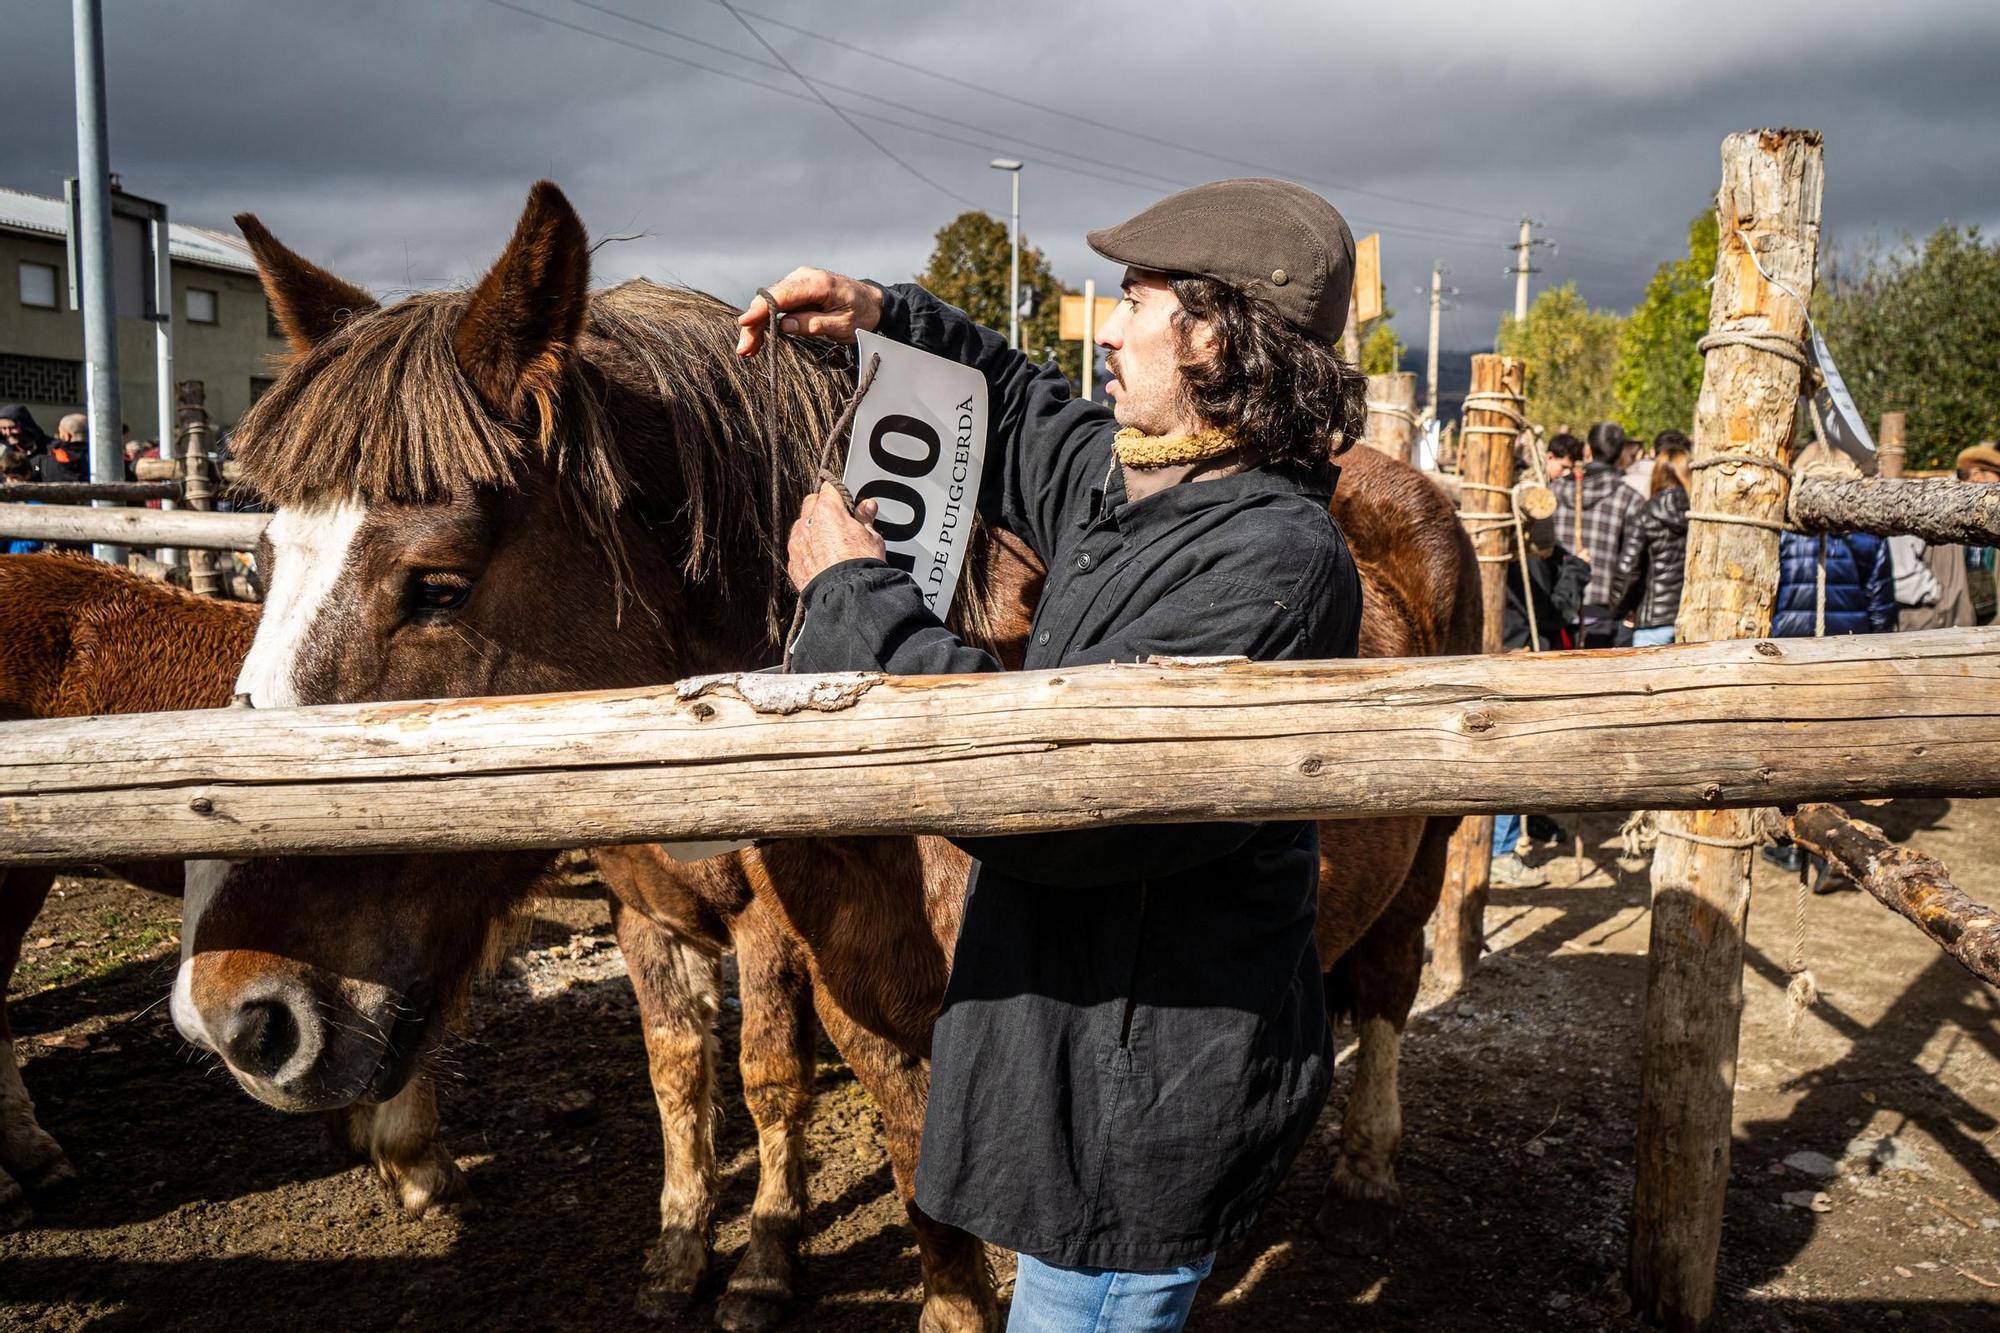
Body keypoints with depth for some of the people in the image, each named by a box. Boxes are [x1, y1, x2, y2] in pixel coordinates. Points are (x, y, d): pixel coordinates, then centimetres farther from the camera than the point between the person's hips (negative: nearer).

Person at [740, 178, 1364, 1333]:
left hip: (1146, 1103, -9)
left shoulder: (1275, 566, -27)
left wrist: (857, 593, -24)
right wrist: (880, 316, 9)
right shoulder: (1133, 478, 3)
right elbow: (1020, 417, 25)